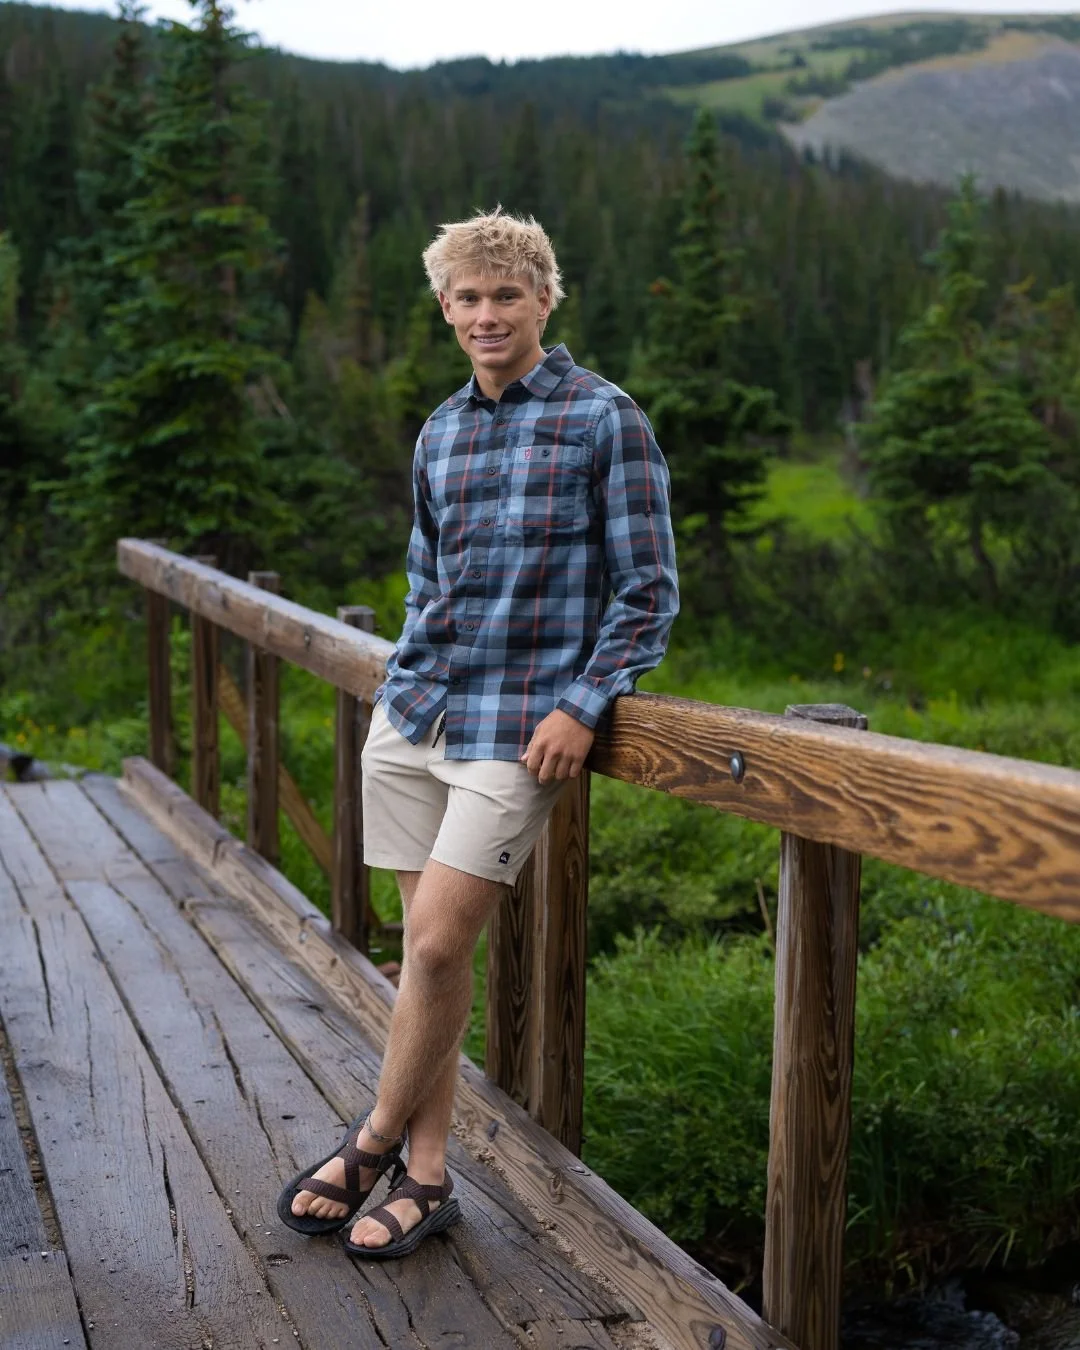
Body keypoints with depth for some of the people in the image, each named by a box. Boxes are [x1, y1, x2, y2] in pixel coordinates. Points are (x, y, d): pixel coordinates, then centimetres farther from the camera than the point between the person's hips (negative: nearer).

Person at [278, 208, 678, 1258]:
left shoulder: (606, 421, -3)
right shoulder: (439, 433, 14)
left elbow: (649, 593, -4)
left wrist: (580, 705, -13)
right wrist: (405, 677, 13)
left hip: (517, 732, -5)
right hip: (413, 717, 6)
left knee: (437, 944, -9)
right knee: (428, 946, 7)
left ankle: (373, 1143, 13)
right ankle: (426, 1175, 19)